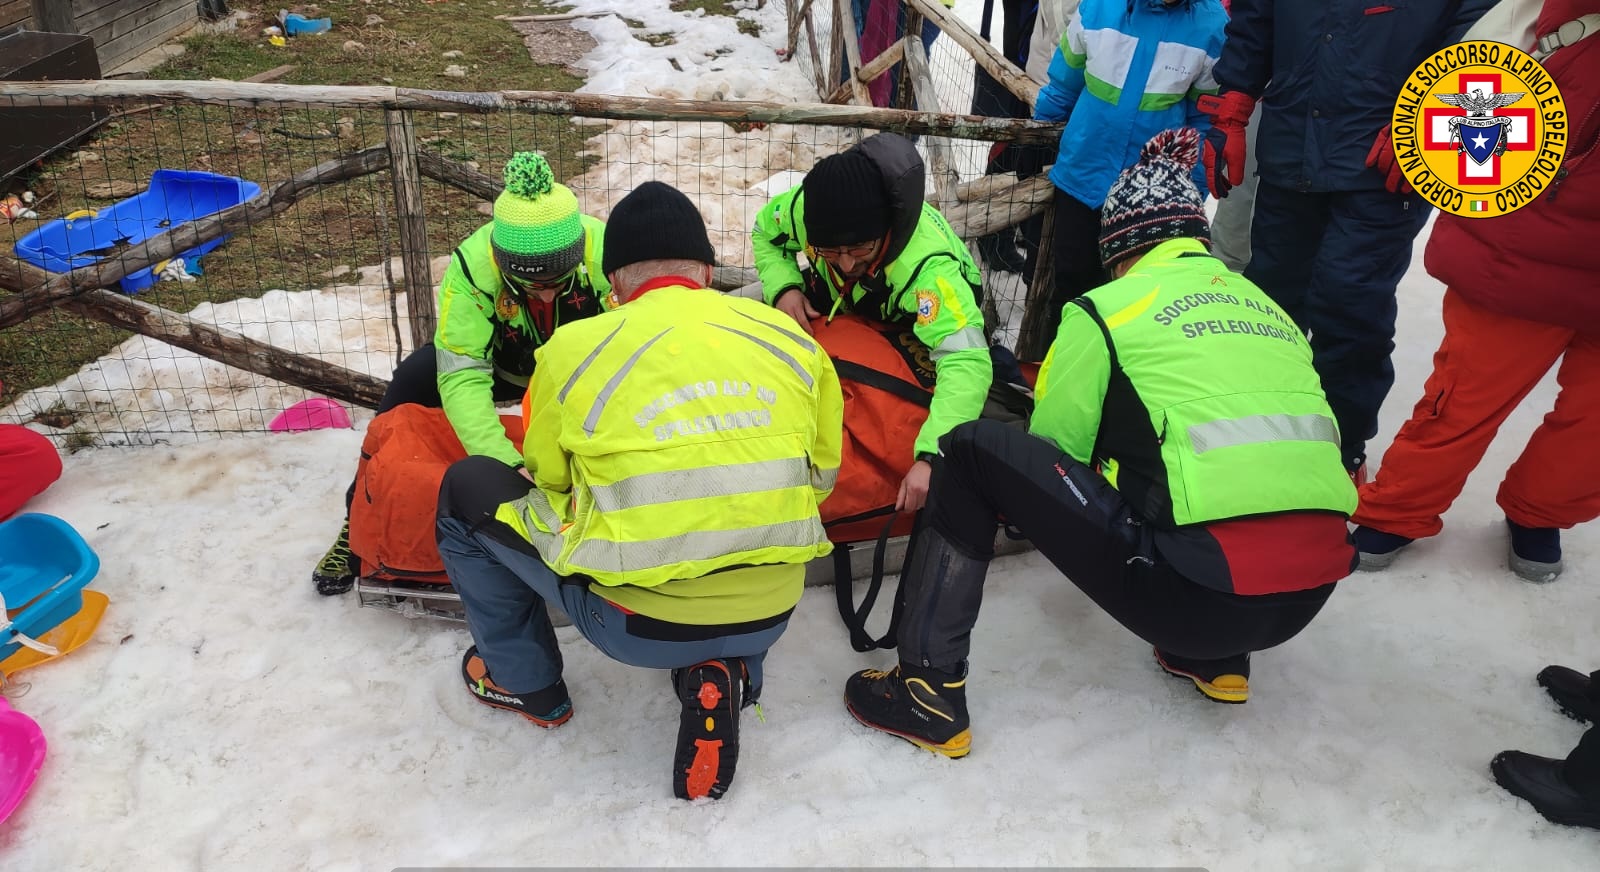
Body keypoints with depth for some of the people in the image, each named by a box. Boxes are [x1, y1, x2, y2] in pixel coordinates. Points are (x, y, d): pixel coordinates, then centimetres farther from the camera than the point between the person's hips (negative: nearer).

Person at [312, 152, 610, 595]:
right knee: (414, 379, -22)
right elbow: (462, 378, -40)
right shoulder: (471, 266, -37)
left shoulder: (608, 251, -38)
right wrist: (507, 464, -55)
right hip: (501, 361, 0)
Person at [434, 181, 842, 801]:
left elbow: (548, 476, 11)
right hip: (770, 617, 4)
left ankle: (525, 681, 31)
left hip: (635, 625, -3)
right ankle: (726, 675, 18)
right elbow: (821, 477, 13)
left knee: (468, 488, 17)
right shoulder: (792, 337, 1)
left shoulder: (573, 348, -6)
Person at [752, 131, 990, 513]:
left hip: (915, 324, -3)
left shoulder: (928, 264, -45)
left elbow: (965, 360, -54)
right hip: (840, 307, 4)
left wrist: (931, 457, -65)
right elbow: (765, 233, -7)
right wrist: (783, 287, -28)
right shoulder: (805, 205, -31)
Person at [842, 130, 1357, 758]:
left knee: (973, 450, 4)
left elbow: (1056, 446, 10)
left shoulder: (1109, 307, 3)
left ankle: (929, 691, 4)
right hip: (1310, 596, 7)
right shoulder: (1268, 307, 19)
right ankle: (1217, 659, 27)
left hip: (1200, 591, -6)